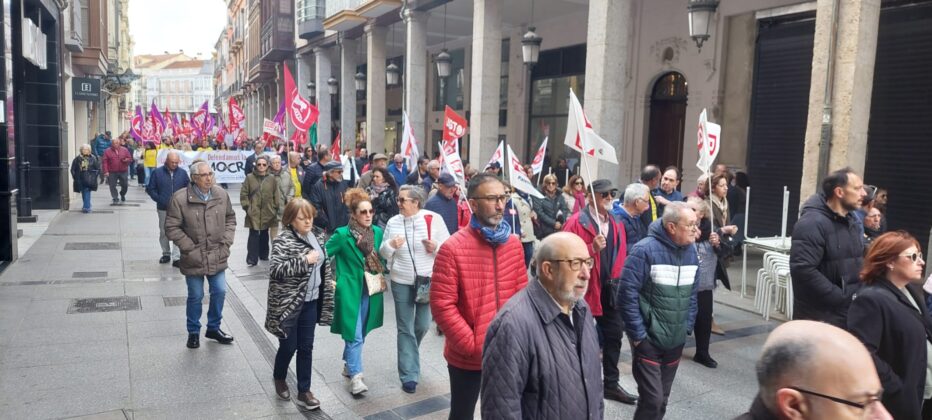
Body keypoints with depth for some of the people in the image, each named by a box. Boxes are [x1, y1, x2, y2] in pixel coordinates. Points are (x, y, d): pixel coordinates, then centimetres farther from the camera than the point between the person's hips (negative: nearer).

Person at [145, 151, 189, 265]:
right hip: (163, 209, 1)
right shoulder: (157, 173, -1)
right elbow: (150, 189, 2)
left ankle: (176, 257, -5)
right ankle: (166, 254, 28)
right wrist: (160, 200, -10)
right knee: (163, 232, 12)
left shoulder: (182, 173, 1)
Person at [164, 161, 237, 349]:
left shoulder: (221, 195, -2)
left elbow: (230, 219, 11)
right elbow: (172, 227, -11)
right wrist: (190, 248, -13)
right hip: (194, 258, -4)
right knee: (195, 296, 9)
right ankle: (193, 332, 30)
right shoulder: (180, 198, -15)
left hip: (217, 256, 4)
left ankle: (213, 328, 32)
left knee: (219, 292, 11)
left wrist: (226, 241, 1)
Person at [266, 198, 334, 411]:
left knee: (306, 347, 11)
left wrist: (328, 282, 14)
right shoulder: (283, 240, -17)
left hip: (310, 301, 6)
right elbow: (275, 269, -27)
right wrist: (304, 260, -28)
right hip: (288, 303, -6)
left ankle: (304, 391, 21)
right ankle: (279, 378, 38)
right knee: (289, 346, 9)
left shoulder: (316, 235, 5)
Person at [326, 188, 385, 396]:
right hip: (349, 291, -5)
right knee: (355, 335, -7)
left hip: (370, 291, 6)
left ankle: (348, 365, 36)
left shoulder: (377, 232, 2)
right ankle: (355, 376, 0)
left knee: (360, 333, 17)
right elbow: (323, 255, -6)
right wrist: (331, 279, -9)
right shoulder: (342, 234, -13)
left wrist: (381, 275, 5)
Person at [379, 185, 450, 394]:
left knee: (423, 325, 13)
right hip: (401, 282, 1)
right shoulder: (393, 222, -1)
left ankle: (408, 354, 44)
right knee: (405, 329, 5)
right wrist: (390, 245, -16)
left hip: (427, 280, -1)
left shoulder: (433, 219, -10)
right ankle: (409, 375, 14)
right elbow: (383, 253, 6)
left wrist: (436, 246, -25)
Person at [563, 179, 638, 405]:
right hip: (585, 289, -6)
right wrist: (592, 248, -27)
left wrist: (620, 281, 8)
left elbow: (620, 255, 14)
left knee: (614, 335, 12)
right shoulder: (576, 222, -12)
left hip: (610, 289, 6)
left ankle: (611, 384, 26)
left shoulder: (616, 223, 9)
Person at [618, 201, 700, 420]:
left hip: (676, 341, 6)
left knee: (662, 399, 16)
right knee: (652, 399, -7)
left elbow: (692, 294, 13)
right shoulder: (645, 250, -18)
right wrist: (638, 335, -16)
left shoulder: (691, 251, 3)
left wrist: (687, 327, 7)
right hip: (648, 340, -6)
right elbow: (627, 295, -18)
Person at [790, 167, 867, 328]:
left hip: (850, 313, 9)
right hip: (819, 318, -9)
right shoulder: (812, 223, -18)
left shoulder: (853, 221, 12)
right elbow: (803, 270, -27)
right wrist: (842, 298, -21)